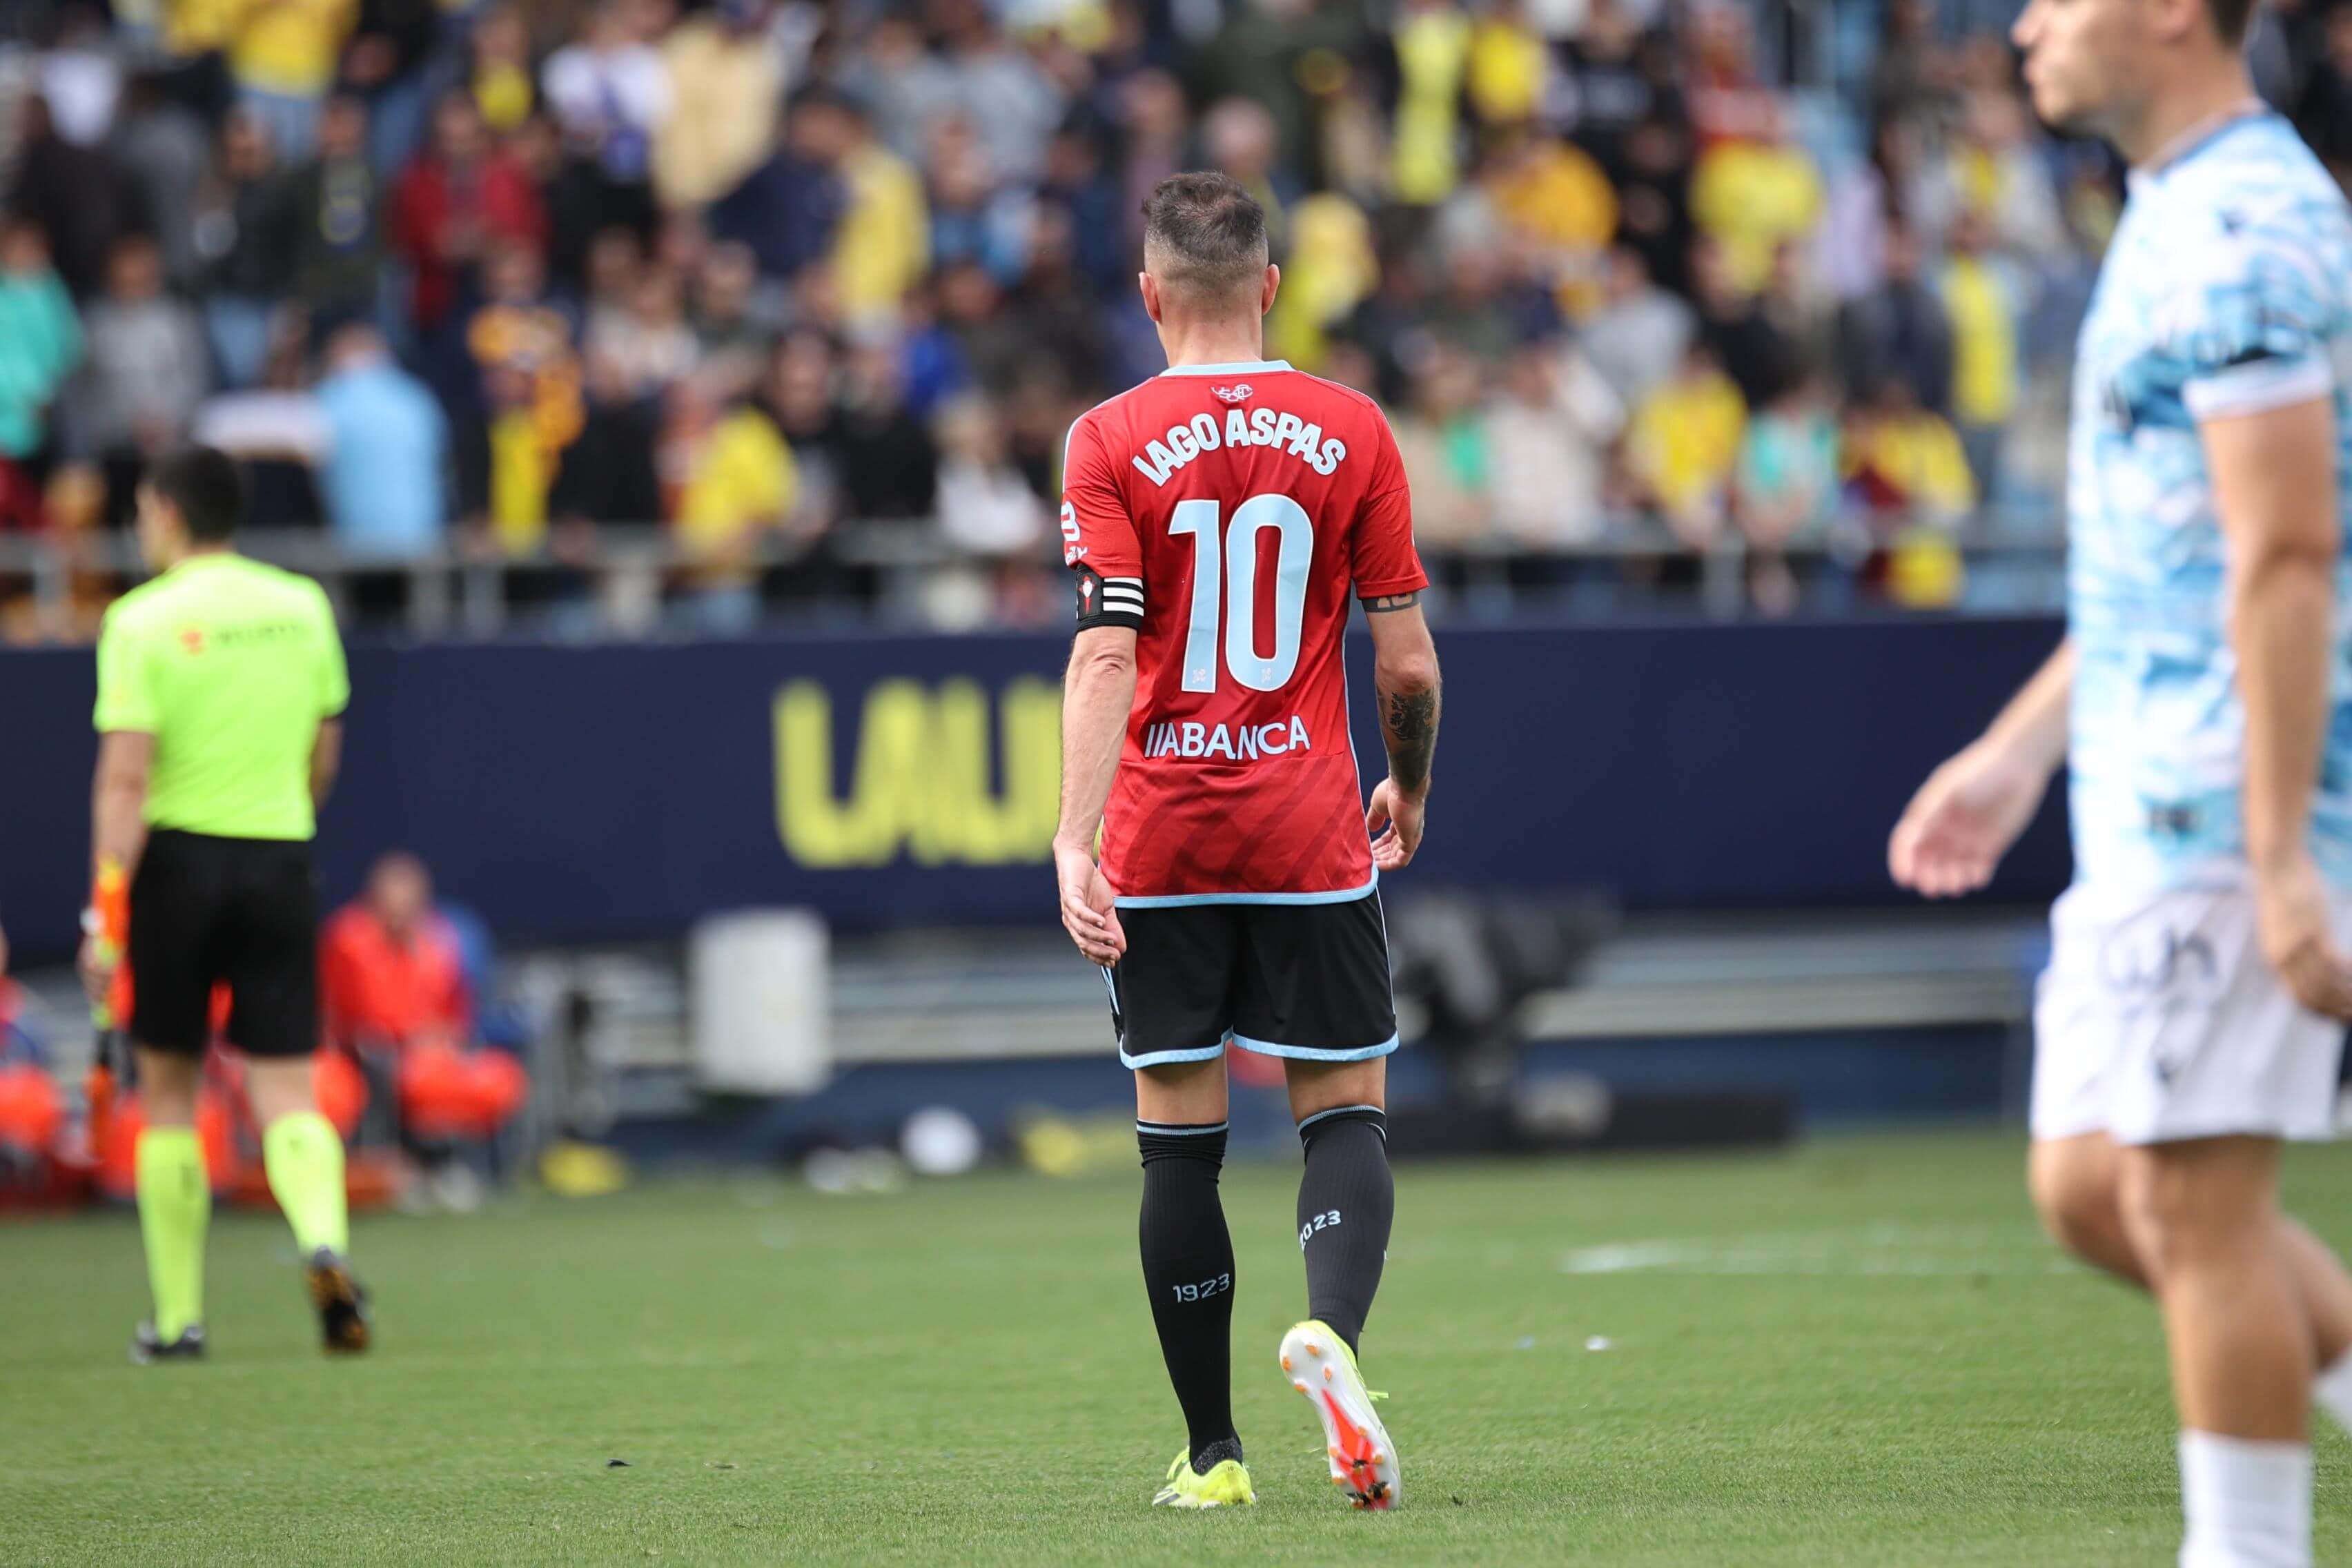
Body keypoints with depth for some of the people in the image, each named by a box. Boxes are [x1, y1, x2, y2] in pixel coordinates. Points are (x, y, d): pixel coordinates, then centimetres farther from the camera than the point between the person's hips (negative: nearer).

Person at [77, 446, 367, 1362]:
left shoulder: (143, 621, -8)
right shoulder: (302, 608, 6)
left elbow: (125, 781, -13)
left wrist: (106, 910, -13)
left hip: (178, 859, -3)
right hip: (279, 863, 3)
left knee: (168, 1094, 11)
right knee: (286, 1093, 1)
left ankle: (179, 1315, 14)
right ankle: (325, 1243, -28)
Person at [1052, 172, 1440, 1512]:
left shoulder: (1109, 443, -4)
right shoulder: (1352, 432, 0)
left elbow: (1105, 655, -14)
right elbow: (1407, 660, 1)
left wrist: (1076, 839, -19)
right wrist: (1410, 793, 18)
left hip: (1159, 845, 0)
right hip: (1311, 838, 0)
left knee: (1180, 1140, 7)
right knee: (1346, 1114, 7)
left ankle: (1213, 1455, 10)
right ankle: (1332, 1330, -23)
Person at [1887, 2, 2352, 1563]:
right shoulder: (2181, 220, 16)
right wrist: (2021, 748, 24)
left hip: (2226, 806, -10)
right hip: (2146, 802, 10)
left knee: (2194, 1200, -6)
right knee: (2092, 1186, 11)